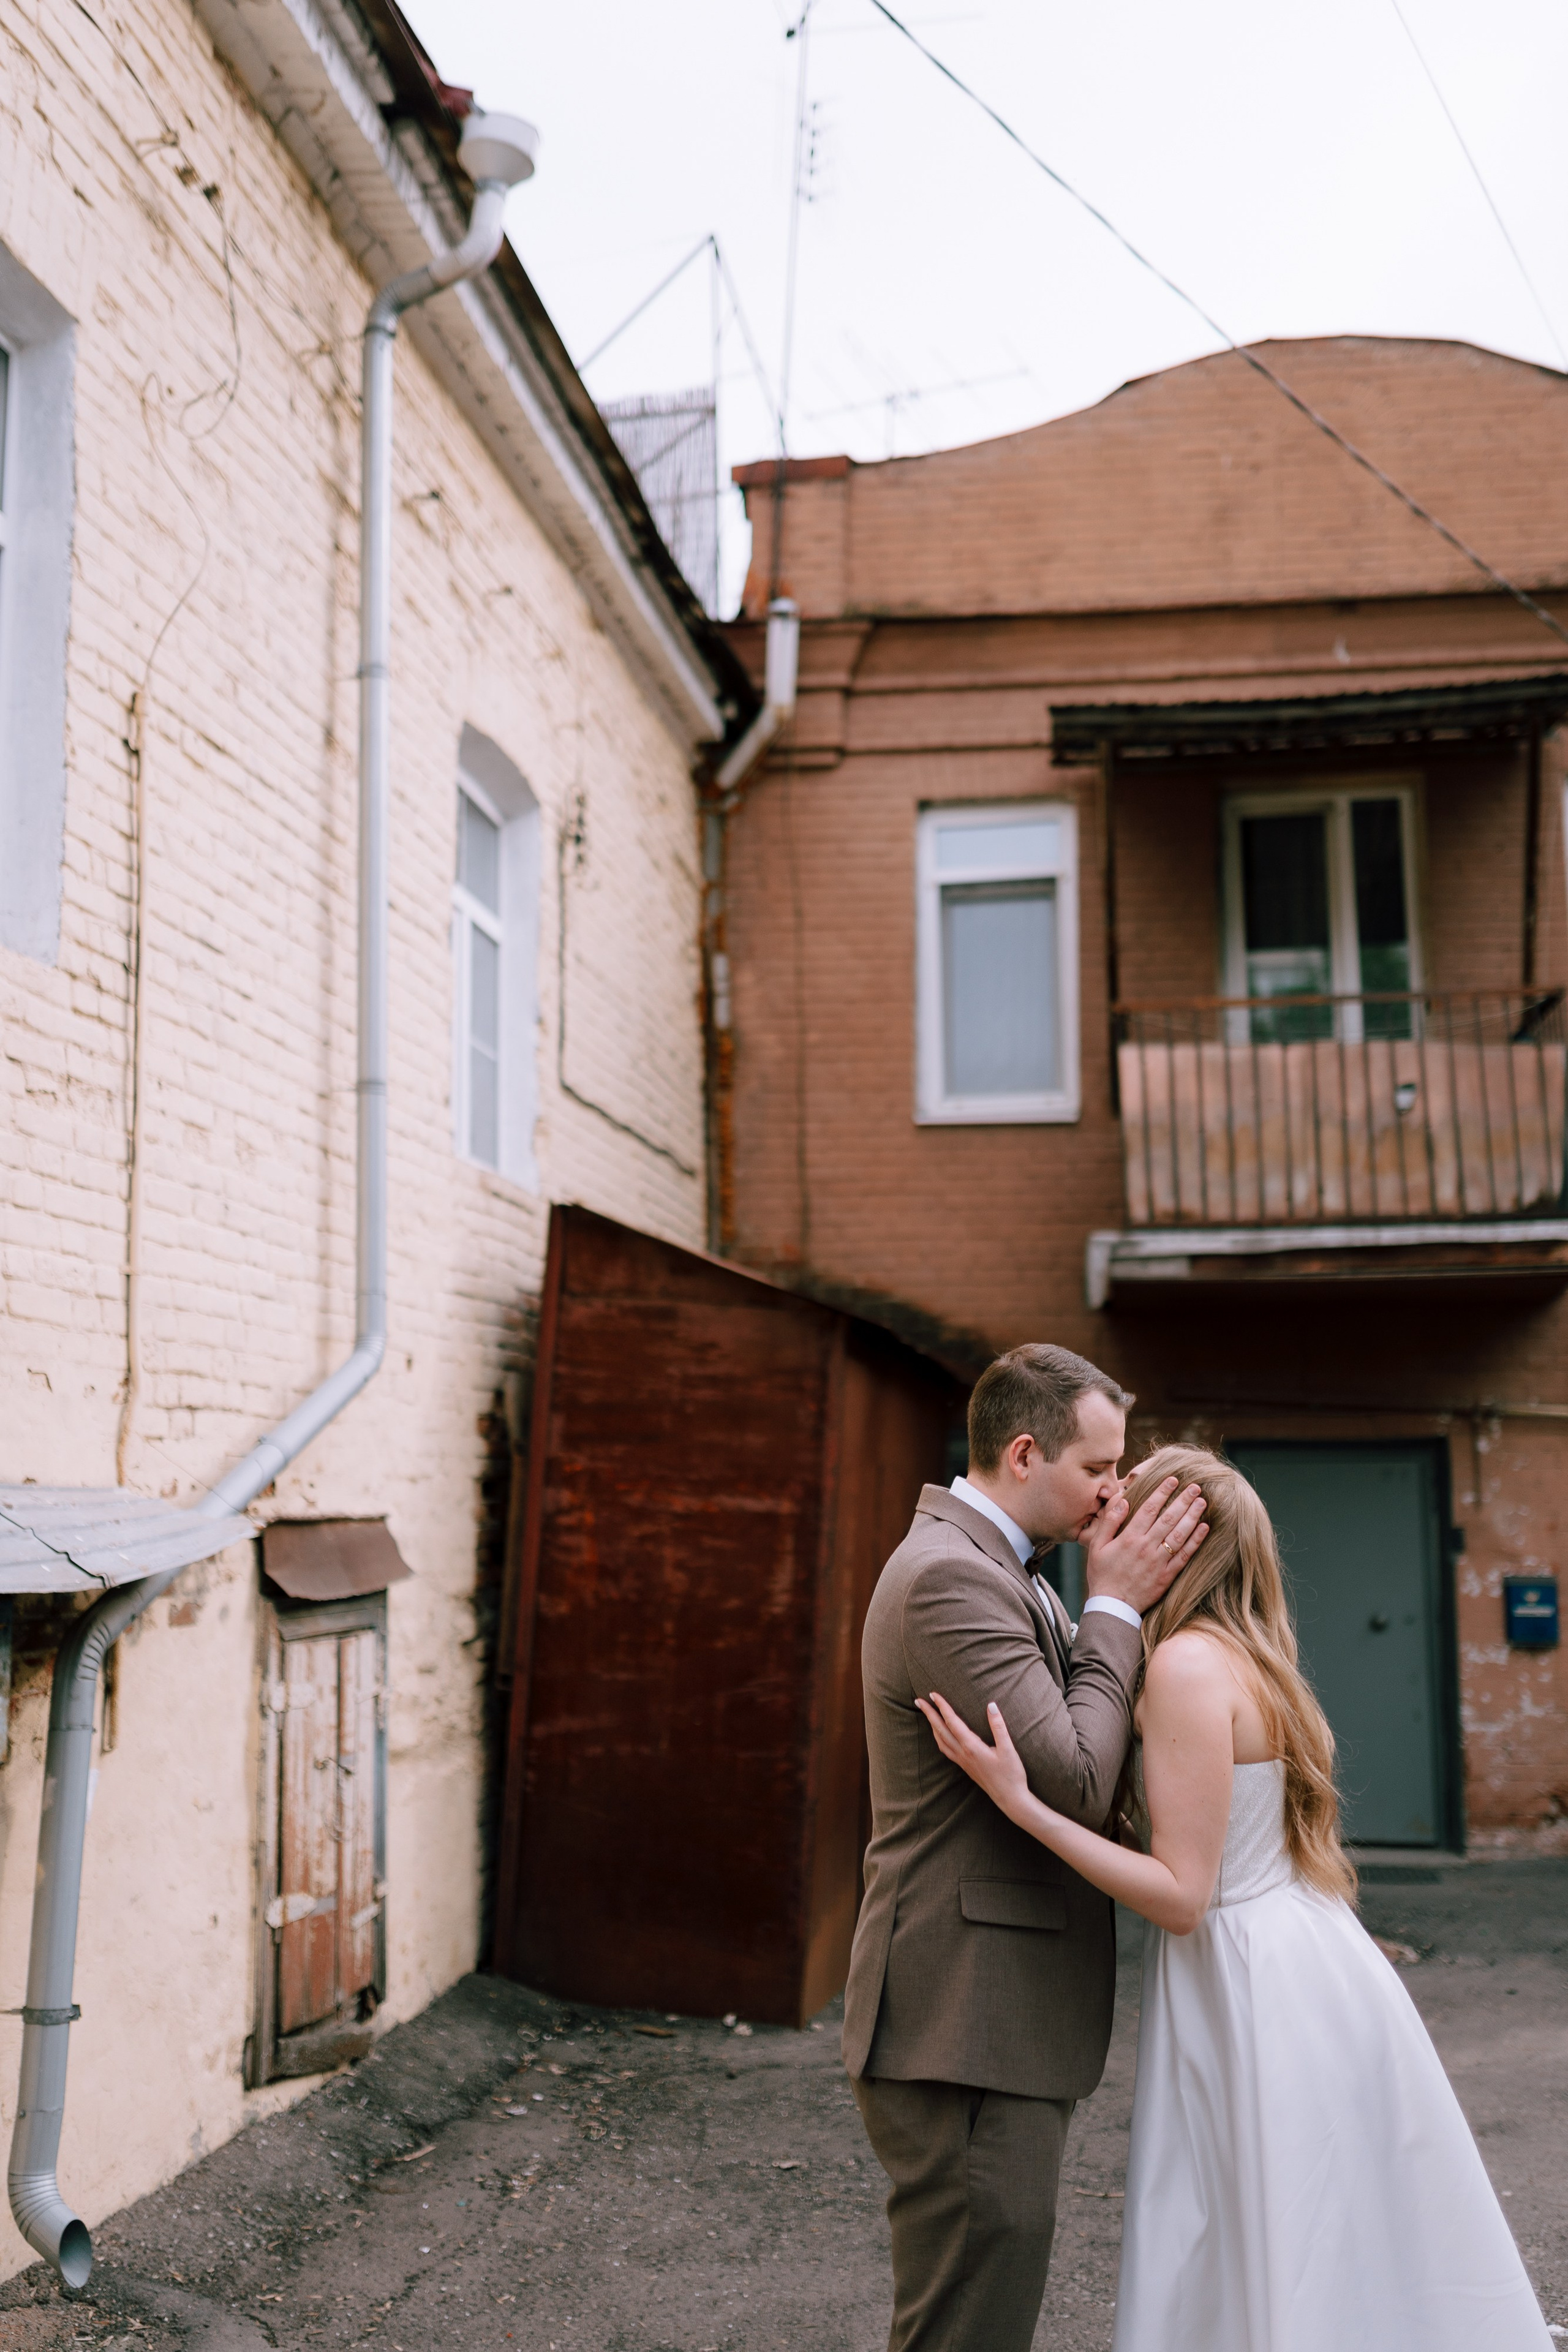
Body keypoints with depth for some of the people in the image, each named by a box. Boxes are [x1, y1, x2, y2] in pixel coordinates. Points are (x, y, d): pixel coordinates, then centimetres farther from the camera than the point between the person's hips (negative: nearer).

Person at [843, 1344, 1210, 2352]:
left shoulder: (988, 1567, 16)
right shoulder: (951, 1575, -20)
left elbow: (1070, 1733, 15)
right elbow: (1076, 1784, -23)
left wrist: (1114, 1603, 3)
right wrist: (1115, 1606, -14)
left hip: (994, 2025, 11)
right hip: (966, 2035, -11)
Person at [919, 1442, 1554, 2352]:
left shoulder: (1188, 1664, -18)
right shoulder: (1248, 1657, 11)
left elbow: (1182, 1895, -20)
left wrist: (1019, 1800, -24)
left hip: (1254, 1988, -10)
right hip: (1307, 1966, 10)